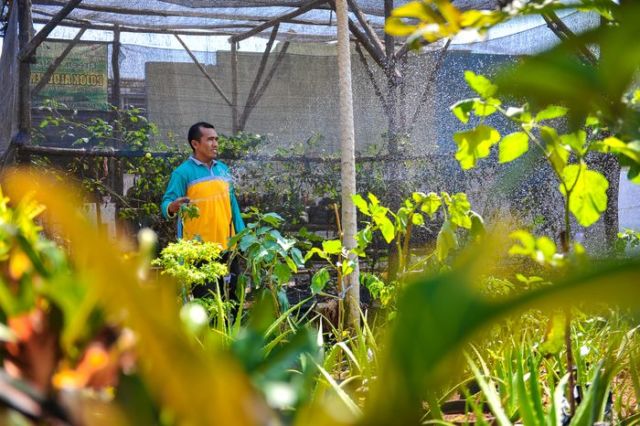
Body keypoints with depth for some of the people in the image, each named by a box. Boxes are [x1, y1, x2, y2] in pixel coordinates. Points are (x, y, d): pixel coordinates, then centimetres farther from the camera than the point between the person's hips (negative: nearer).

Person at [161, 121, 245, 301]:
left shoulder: (223, 169, 13)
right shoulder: (183, 172, -6)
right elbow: (166, 203, -12)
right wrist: (173, 207, -35)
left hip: (226, 246, 6)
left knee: (233, 296, 12)